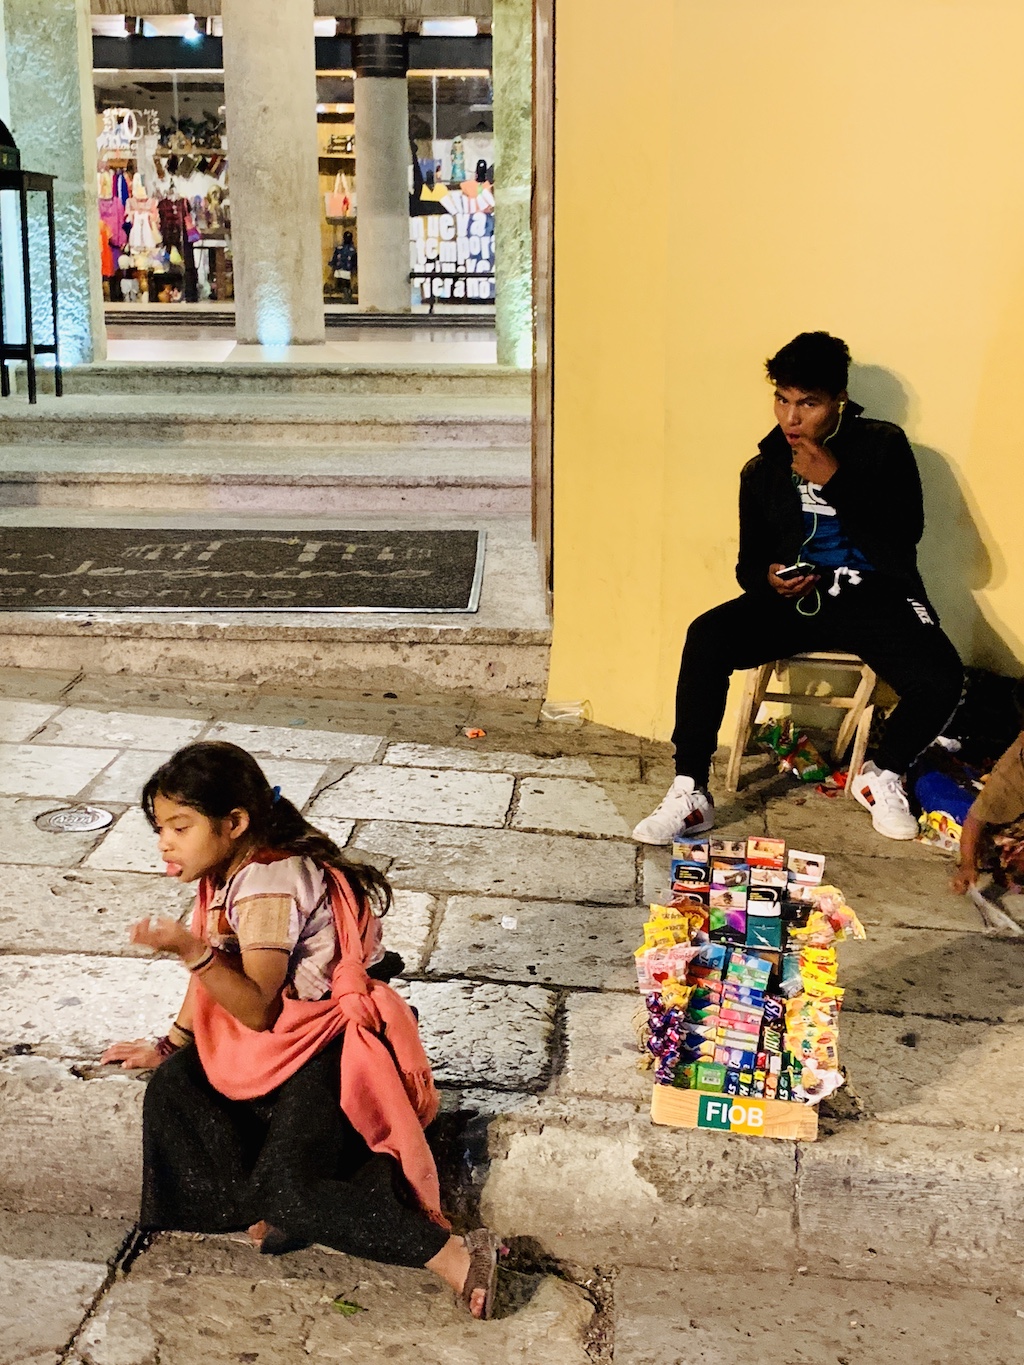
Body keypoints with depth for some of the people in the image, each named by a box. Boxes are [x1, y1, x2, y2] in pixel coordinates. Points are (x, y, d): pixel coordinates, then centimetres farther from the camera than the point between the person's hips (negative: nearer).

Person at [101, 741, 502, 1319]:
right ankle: (267, 1207, -3)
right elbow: (215, 974, 18)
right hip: (272, 1037, 10)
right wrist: (170, 1045, 25)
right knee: (172, 1086, 3)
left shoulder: (267, 883, -25)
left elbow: (257, 1009, -26)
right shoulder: (227, 872, 4)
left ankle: (456, 1256, -20)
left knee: (288, 1188, -22)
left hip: (327, 1043, -10)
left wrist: (191, 949, -38)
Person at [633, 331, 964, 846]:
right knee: (706, 637, -27)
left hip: (874, 595, -2)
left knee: (940, 682, -29)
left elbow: (902, 537, -10)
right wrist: (768, 578, -10)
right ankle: (690, 793, -20)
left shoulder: (883, 446, 2)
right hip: (794, 596, 2)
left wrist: (833, 480, -17)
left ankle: (881, 775, 4)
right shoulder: (762, 469, 12)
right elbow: (750, 562, 15)